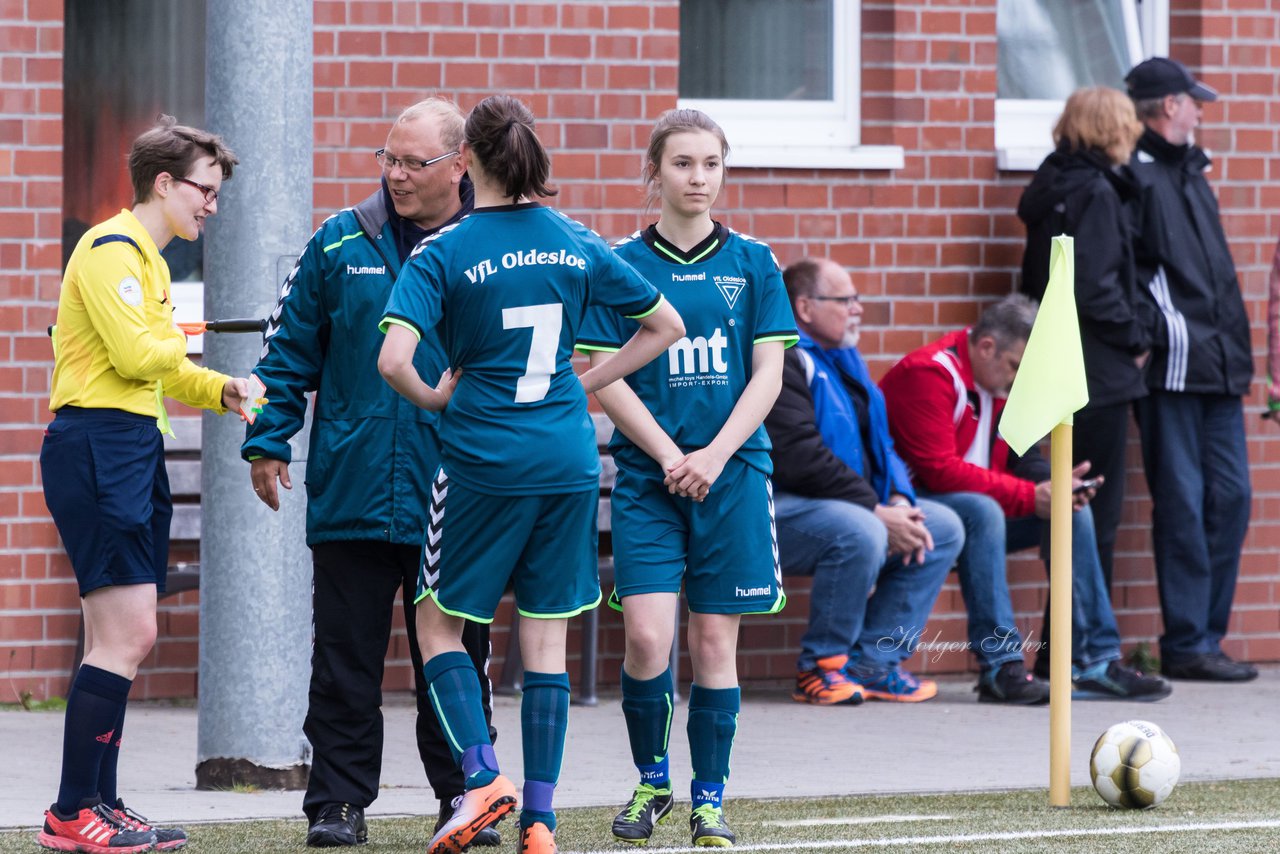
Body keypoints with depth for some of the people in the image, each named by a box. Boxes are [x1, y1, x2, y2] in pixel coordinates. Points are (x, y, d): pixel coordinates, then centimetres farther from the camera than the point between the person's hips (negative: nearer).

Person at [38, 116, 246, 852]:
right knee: (126, 636, -13)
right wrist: (182, 345, 0)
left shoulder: (144, 257, 22)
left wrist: (219, 391, 8)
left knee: (121, 640, 10)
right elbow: (136, 356, -20)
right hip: (97, 448, -11)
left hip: (133, 450, 11)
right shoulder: (112, 250, -10)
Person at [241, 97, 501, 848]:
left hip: (455, 500, -1)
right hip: (353, 494, 1)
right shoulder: (341, 245, 5)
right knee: (346, 657, 3)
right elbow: (291, 350, 10)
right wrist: (268, 441, 3)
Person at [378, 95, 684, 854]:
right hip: (568, 460, 4)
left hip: (483, 459, -4)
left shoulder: (444, 253, -9)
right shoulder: (577, 244, 4)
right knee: (546, 637, 8)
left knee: (440, 622, 11)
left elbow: (393, 359, -21)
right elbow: (666, 326, 12)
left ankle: (484, 776, -6)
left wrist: (433, 398, -2)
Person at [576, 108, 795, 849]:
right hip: (647, 475, -1)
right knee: (648, 637, -10)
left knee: (715, 638, 2)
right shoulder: (624, 264, 2)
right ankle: (650, 780, 11)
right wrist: (668, 455, -10)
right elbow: (606, 376, 0)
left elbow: (767, 375, 2)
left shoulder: (751, 261, 5)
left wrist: (714, 456, -10)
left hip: (732, 471, 1)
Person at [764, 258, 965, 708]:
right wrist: (878, 512, -22)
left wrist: (899, 502, -3)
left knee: (945, 528, 3)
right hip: (773, 512, -10)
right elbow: (802, 459, -24)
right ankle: (820, 666, -19)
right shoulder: (781, 361, -14)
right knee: (861, 534, -36)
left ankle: (874, 662, -1)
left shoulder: (843, 361, 18)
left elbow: (878, 442, 19)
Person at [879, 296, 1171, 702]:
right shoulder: (929, 375, -21)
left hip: (975, 508, 9)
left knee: (1072, 513, -3)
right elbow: (940, 471, -27)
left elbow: (1020, 456, 14)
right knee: (982, 510, -37)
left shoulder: (1002, 379, 8)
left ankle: (1095, 662, -5)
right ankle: (1000, 665, -37)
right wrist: (1029, 497, -27)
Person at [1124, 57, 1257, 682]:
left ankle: (1206, 634, 15)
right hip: (1172, 367, -9)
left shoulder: (1190, 174, 21)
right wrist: (1155, 330, -18)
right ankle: (1188, 645, -2)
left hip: (1217, 368, 9)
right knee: (1182, 504, -6)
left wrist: (1235, 345, 16)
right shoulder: (1135, 175, -7)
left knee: (1229, 496, 8)